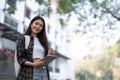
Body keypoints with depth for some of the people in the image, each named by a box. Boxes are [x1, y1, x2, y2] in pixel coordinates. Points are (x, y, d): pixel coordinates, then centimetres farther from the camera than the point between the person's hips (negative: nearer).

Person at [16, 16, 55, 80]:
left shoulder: (42, 41, 18)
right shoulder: (22, 39, 4)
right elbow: (20, 59, -4)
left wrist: (49, 55, 0)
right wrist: (33, 64, -19)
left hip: (44, 72, 5)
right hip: (29, 72, -4)